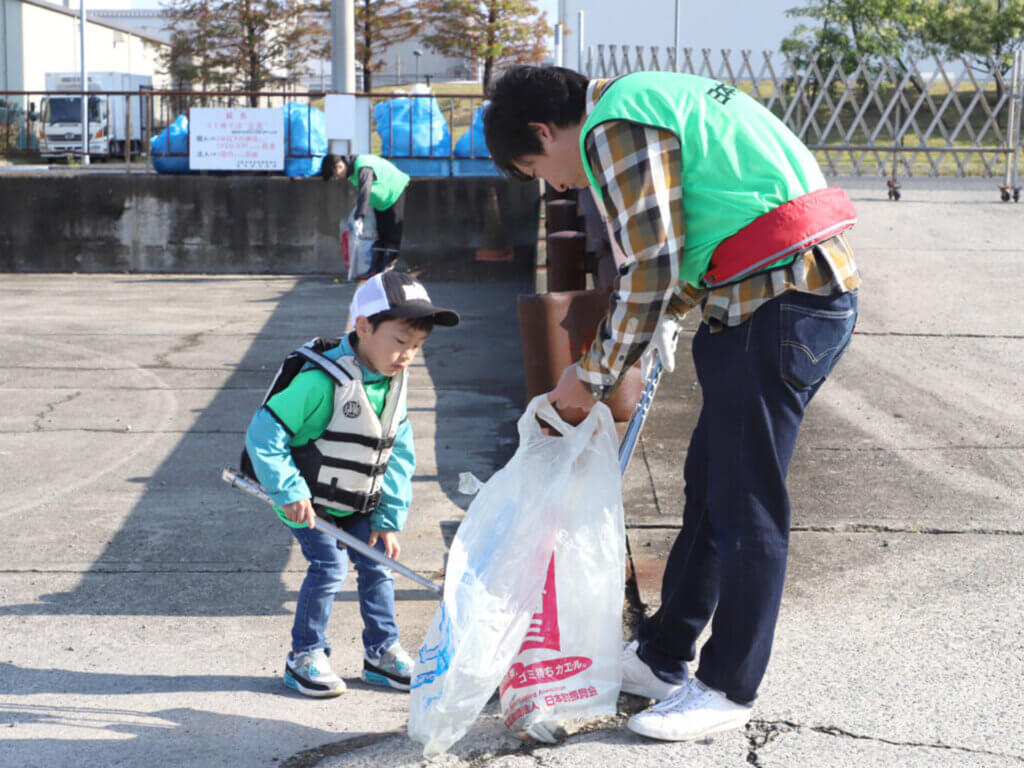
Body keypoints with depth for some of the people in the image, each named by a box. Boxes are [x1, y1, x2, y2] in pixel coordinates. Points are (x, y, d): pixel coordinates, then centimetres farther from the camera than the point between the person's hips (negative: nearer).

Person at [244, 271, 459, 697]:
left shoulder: (394, 386, -4)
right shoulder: (323, 381, -29)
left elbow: (399, 455, 3)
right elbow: (264, 430, -27)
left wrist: (388, 519, -1)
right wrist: (289, 492, -25)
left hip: (357, 505, 7)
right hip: (309, 503, -7)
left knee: (375, 564, 5)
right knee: (329, 565, -14)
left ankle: (382, 650, 20)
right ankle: (305, 656, 3)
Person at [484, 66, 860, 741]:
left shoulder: (613, 126, -10)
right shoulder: (653, 103, 22)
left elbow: (651, 270, -14)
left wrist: (594, 375, -3)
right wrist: (664, 325, 34)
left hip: (779, 303, -10)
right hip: (817, 290, 10)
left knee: (745, 507, -1)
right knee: (709, 485, 16)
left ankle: (727, 690, 10)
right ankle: (662, 656, 28)